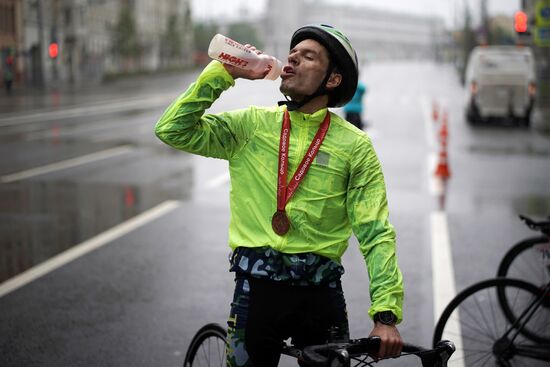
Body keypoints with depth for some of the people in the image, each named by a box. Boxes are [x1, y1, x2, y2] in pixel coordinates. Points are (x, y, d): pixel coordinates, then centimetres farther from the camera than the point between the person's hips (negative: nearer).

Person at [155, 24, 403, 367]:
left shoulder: (355, 145, -1)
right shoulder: (252, 123, 4)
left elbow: (377, 234, -6)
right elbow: (173, 130, -3)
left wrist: (386, 314, -15)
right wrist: (223, 72, -8)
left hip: (320, 292, 0)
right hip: (256, 288, 1)